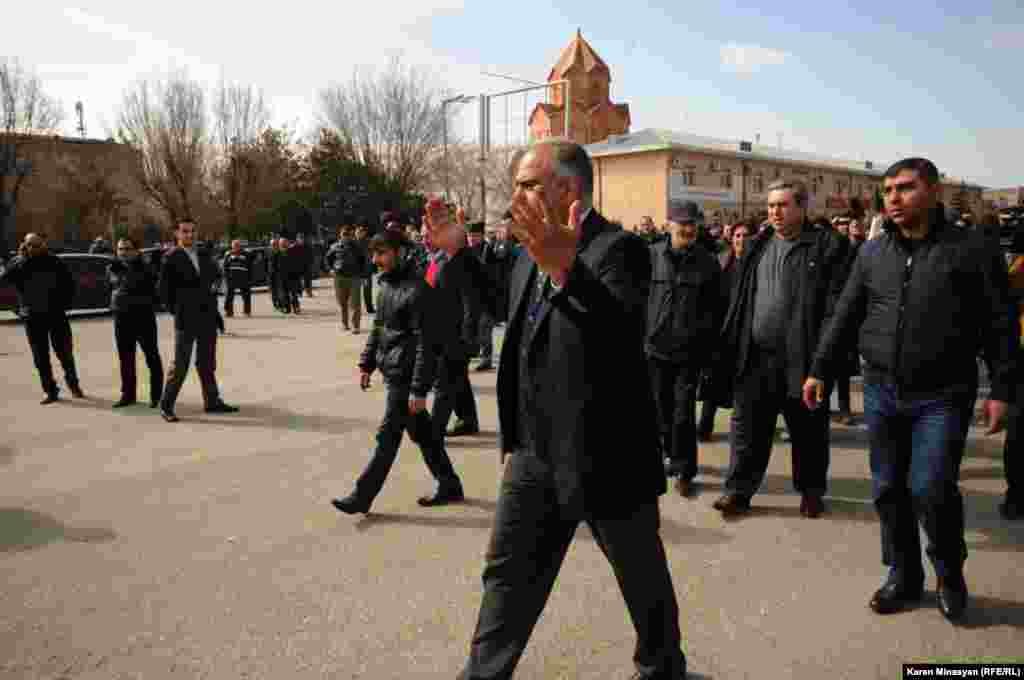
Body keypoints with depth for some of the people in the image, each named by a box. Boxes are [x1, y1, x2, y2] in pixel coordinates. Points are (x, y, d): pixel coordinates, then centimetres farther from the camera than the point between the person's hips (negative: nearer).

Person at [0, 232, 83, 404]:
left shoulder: (54, 261, 3)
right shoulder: (17, 262, 2)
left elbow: (69, 283, 11)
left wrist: (65, 303, 1)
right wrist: (22, 259, -19)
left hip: (56, 314, 0)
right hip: (32, 317, 0)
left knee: (65, 352, 4)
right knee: (41, 357, 3)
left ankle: (73, 382, 25)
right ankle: (51, 391, 11)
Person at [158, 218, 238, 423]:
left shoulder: (204, 255, 10)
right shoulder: (172, 258, -6)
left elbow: (216, 274, 19)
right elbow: (164, 288, -4)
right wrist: (175, 310, -3)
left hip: (208, 317, 5)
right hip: (186, 320, -5)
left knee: (207, 363, 13)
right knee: (180, 364, -3)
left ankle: (212, 401, 21)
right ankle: (166, 406, 6)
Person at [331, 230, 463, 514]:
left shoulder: (415, 289, -18)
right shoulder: (385, 283, 9)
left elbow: (425, 342, -20)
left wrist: (419, 389, -21)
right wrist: (367, 363, 16)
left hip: (405, 375, -9)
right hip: (391, 371, 9)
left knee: (388, 436, 1)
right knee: (421, 432, 17)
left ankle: (362, 496, 11)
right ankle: (449, 482, 30)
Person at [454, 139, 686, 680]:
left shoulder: (618, 248, -16)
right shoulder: (529, 255, 8)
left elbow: (626, 337, -34)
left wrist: (565, 269, -45)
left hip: (605, 455, -6)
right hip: (536, 454, 7)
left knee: (643, 577, 16)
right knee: (507, 575, 13)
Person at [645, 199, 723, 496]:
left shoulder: (708, 262, 0)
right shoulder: (651, 255, -2)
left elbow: (714, 308, 3)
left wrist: (707, 345, 0)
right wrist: (640, 336, 0)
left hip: (690, 349, -1)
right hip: (656, 346, 1)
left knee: (684, 412, -2)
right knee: (662, 409, 15)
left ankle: (683, 470, 11)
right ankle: (671, 454, 36)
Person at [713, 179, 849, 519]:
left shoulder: (828, 245, -4)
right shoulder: (757, 246, 12)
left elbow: (835, 303, -11)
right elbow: (740, 299, 13)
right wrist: (732, 346, 7)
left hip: (802, 356, -4)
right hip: (755, 355, 4)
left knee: (808, 430, 11)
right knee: (747, 426, 7)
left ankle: (811, 490, 29)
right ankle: (739, 490, 17)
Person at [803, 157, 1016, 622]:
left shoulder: (970, 250, -4)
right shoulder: (872, 252, 6)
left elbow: (1000, 325, -3)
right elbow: (844, 317, 11)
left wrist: (1002, 390, -6)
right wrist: (819, 369, 9)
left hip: (942, 396, -4)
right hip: (882, 392, 4)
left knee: (930, 489, -9)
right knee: (889, 490, 10)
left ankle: (949, 574, 20)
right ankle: (903, 575, 29)